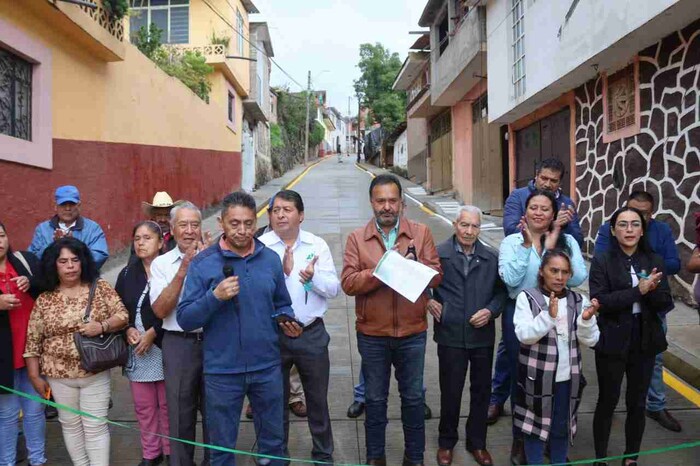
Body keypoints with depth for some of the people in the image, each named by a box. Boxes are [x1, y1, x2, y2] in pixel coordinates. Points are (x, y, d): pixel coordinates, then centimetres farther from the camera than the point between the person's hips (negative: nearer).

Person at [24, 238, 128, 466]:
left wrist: (102, 326, -23)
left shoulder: (100, 288, -4)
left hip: (95, 372, -1)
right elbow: (33, 342, 2)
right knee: (71, 424, 15)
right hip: (59, 375, 2)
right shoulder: (44, 299, -2)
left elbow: (123, 315, -4)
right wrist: (35, 377, 1)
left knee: (95, 426, 4)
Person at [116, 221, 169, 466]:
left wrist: (152, 333, -14)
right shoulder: (127, 273, 9)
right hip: (136, 350, 5)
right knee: (143, 406, 13)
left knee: (167, 405, 5)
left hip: (164, 348, -4)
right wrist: (128, 330, -6)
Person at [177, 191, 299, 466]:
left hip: (267, 368, 2)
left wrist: (286, 322, -8)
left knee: (273, 441, 18)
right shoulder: (203, 263, -7)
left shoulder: (271, 259, 1)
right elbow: (184, 319, -9)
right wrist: (215, 297, -24)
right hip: (222, 371, -2)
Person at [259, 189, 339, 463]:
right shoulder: (260, 247, -6)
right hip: (272, 335, -1)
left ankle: (323, 454, 35)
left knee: (318, 399, 15)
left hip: (311, 334, 1)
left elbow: (334, 288, -4)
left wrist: (315, 278, -22)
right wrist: (282, 270, -28)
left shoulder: (317, 245, 0)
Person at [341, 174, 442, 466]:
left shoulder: (421, 233, -1)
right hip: (372, 335, 0)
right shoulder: (357, 238, -3)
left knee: (413, 397, 15)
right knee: (375, 398, 16)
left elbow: (436, 276, -5)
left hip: (412, 333, 1)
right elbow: (348, 283, -12)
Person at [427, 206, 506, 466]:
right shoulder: (439, 254, -6)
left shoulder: (491, 258, 2)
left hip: (483, 336, 3)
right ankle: (446, 442, 32)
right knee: (450, 392, 10)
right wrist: (428, 301, -12)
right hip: (450, 336, -2)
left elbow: (501, 291, 7)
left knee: (481, 392, 15)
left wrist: (491, 311, -10)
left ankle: (477, 443, 35)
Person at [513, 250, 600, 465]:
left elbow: (590, 341, 1)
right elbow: (524, 335, -17)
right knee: (536, 425, 9)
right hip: (537, 377, -3)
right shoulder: (527, 298, -8)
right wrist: (548, 316, -30)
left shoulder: (578, 301, 3)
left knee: (562, 427, 16)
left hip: (567, 378, 3)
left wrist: (586, 320, -18)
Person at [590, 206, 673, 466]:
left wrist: (652, 290, -21)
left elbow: (666, 304, 0)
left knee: (637, 403, 14)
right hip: (612, 342, -3)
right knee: (607, 401, 9)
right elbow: (600, 301, -17)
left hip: (645, 341, 3)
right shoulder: (601, 261, -7)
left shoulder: (654, 261, 3)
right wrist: (638, 291, -22)